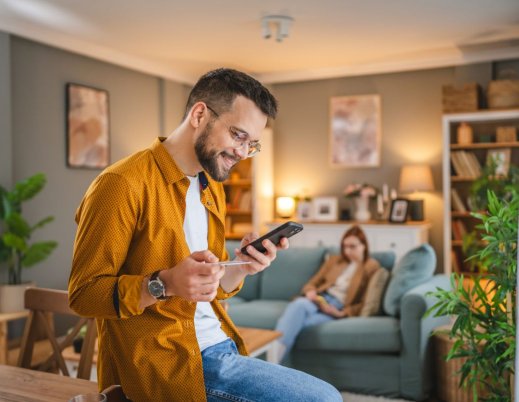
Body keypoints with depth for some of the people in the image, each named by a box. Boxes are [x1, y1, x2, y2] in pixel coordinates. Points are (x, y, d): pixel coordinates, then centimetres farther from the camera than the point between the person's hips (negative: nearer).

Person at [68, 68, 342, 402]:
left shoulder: (212, 189, 14)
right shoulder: (123, 184, -14)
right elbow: (83, 292, -13)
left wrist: (243, 267, -4)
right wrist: (165, 284, -27)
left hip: (219, 347, 8)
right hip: (165, 361, -8)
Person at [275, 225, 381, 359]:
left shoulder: (372, 267, 9)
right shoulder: (334, 260, 24)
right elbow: (312, 283, 21)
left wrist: (341, 313, -13)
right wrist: (310, 292, -4)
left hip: (340, 308, -3)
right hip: (320, 299, 3)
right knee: (299, 304, -36)